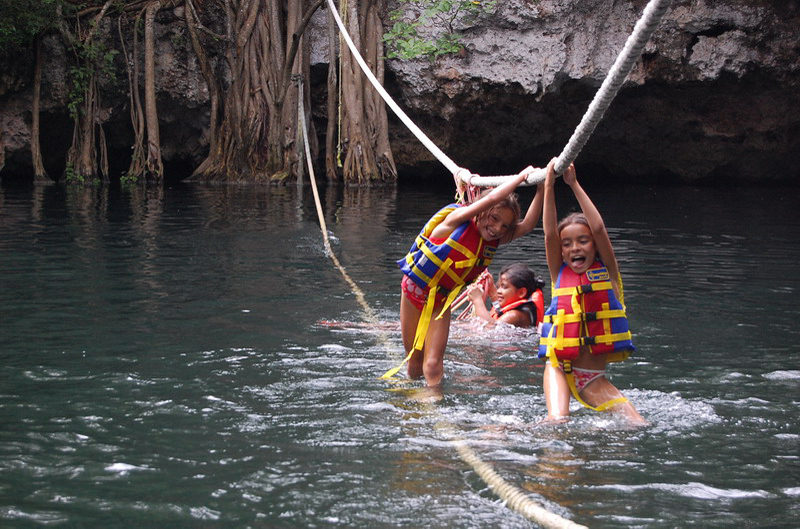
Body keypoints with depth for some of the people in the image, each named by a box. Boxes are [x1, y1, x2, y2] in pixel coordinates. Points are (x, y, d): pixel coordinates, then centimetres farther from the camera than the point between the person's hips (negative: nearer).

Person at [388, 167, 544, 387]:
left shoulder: (493, 241, -10)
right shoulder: (456, 220, -25)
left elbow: (528, 225, -22)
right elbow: (493, 198, -39)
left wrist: (541, 189, -32)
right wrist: (522, 176, -33)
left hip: (441, 300, 3)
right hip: (414, 289, -3)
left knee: (433, 364, -12)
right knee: (414, 359, 13)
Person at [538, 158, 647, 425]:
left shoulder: (607, 272, 4)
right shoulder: (559, 274, 6)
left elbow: (598, 229, -8)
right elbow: (550, 233, -6)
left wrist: (574, 184, -10)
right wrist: (549, 185, -12)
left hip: (594, 379, 1)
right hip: (561, 368, -1)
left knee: (638, 425, -14)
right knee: (557, 422, -26)